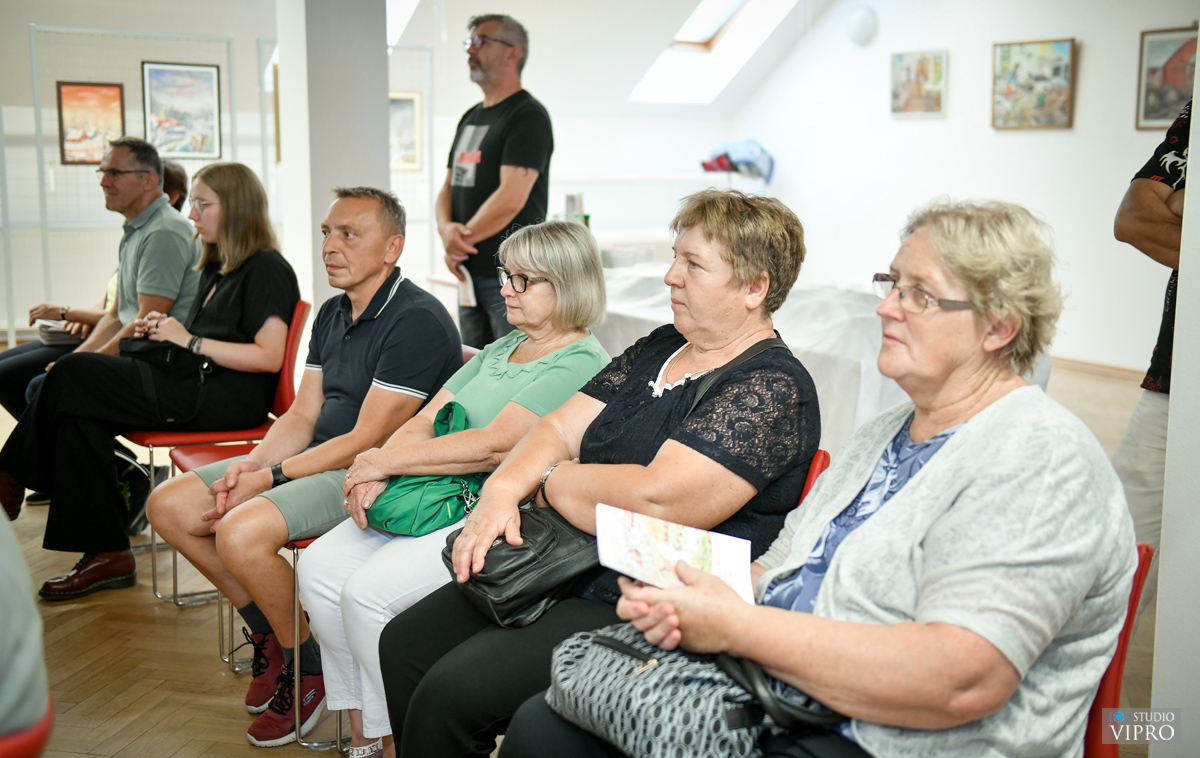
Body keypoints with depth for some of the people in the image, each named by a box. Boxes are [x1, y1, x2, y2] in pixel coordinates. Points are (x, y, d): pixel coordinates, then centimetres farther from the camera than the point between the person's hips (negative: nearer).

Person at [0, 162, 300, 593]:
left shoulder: (267, 270, -7)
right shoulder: (215, 269, 23)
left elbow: (269, 357, -17)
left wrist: (189, 340, -15)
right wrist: (161, 331, 3)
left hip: (225, 398, -9)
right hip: (190, 384, 9)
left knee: (74, 377, -15)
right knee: (81, 416, -15)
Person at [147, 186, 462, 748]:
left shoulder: (418, 322, -17)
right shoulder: (333, 314, 13)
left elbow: (367, 440, -19)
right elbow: (304, 415, 12)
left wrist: (270, 478, -17)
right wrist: (251, 464, -7)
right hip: (315, 459, 10)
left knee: (241, 532, -29)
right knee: (169, 506, 3)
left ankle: (307, 665, -4)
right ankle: (268, 632, 15)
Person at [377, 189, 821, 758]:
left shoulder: (773, 390, -16)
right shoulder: (660, 348, 12)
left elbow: (654, 501, -27)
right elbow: (560, 427, 8)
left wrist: (551, 481, -10)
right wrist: (501, 491, -13)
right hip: (569, 568, 9)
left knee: (451, 692, -19)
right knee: (404, 643, 5)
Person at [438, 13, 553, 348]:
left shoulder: (528, 115, -8)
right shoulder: (470, 119, 20)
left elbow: (511, 198, -17)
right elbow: (448, 188, 17)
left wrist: (461, 238, -8)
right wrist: (447, 229, -5)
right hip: (470, 274, 9)